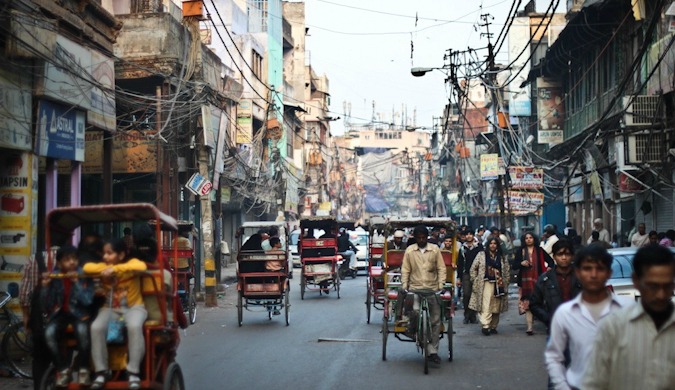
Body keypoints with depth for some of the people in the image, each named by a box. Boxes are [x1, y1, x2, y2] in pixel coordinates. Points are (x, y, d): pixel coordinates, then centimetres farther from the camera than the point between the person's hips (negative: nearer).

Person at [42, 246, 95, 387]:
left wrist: (76, 282, -24)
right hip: (59, 313, 2)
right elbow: (47, 305, -3)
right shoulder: (53, 276, -4)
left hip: (79, 313, -2)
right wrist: (45, 286, -17)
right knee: (49, 333, -28)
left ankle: (83, 369, -14)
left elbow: (87, 301, -17)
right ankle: (63, 369, -9)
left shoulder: (84, 275, -8)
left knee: (82, 331, -34)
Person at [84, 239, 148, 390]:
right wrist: (106, 269, -23)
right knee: (96, 327, -27)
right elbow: (87, 267, -9)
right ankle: (101, 372, -14)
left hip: (133, 307, -3)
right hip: (111, 308, 4)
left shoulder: (131, 263, -6)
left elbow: (142, 266, -29)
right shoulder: (104, 267, 6)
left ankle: (133, 372, -24)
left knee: (134, 326, -36)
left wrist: (115, 269, -34)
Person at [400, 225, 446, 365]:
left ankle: (433, 351, 9)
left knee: (435, 321, 1)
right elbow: (405, 270, 6)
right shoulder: (409, 250, 4)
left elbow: (441, 268, 4)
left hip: (433, 289, 1)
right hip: (415, 289, -1)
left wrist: (441, 285, -5)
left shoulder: (435, 249, 4)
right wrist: (404, 286, -3)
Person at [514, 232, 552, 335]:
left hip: (537, 279, 0)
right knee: (527, 303, -8)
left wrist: (549, 268, -8)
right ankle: (529, 327, -10)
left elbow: (550, 260, 11)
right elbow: (514, 266, 9)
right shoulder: (520, 252, 10)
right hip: (525, 281, 0)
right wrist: (521, 263, -10)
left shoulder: (539, 251, 8)